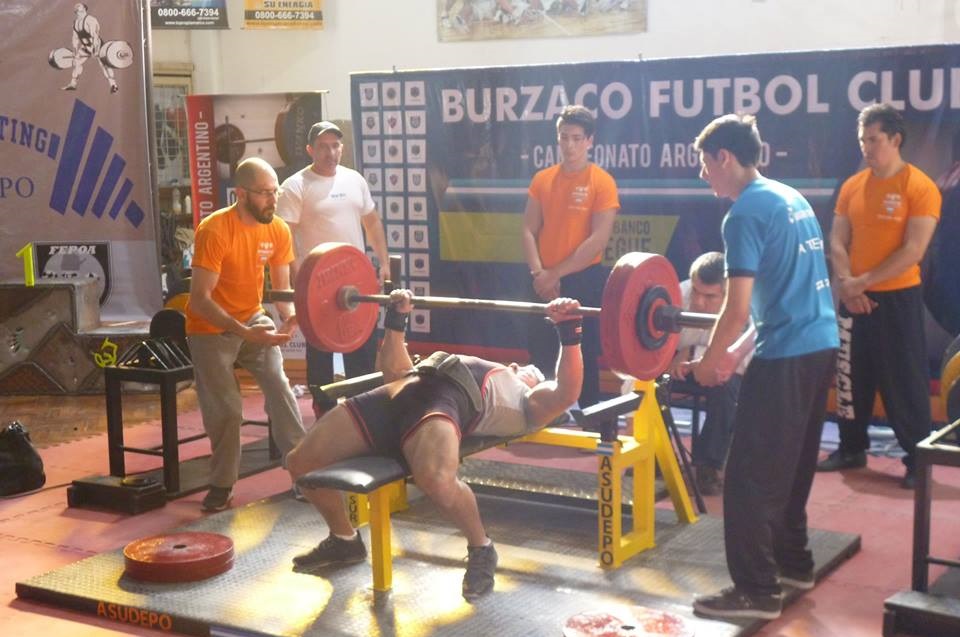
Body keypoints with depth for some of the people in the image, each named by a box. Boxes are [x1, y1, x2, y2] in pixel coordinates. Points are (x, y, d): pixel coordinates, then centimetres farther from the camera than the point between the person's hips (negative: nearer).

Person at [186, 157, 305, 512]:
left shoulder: (279, 231, -9)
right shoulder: (213, 231, -27)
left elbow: (281, 287, -1)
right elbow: (200, 299, -29)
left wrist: (290, 316, -24)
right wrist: (243, 332, -40)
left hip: (253, 319, 5)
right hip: (211, 329, -4)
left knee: (279, 387, -11)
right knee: (225, 409, -3)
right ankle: (222, 485, 14)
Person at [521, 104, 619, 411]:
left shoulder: (602, 182, -7)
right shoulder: (542, 179, 7)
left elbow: (599, 239, -13)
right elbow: (529, 230, 5)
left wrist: (556, 273, -14)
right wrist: (539, 273, -10)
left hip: (584, 280, -4)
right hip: (545, 282, 4)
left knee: (584, 355, 3)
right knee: (540, 353, 9)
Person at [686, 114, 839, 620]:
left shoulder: (746, 213, -12)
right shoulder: (793, 199, 16)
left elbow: (737, 308, -17)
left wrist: (709, 361, -1)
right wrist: (733, 350, 22)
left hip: (785, 354, -10)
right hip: (821, 343, 10)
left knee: (750, 477, -4)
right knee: (792, 465, 21)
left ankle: (756, 591, 0)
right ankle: (792, 562, 31)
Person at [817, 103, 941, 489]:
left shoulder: (920, 187, -10)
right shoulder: (852, 186, 7)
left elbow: (913, 250, -16)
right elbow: (837, 242, 6)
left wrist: (865, 281, -17)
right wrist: (846, 283, -10)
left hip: (898, 298, -5)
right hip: (854, 298, 5)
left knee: (905, 381, -1)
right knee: (851, 376, 12)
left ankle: (918, 459, 10)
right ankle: (851, 449, 26)